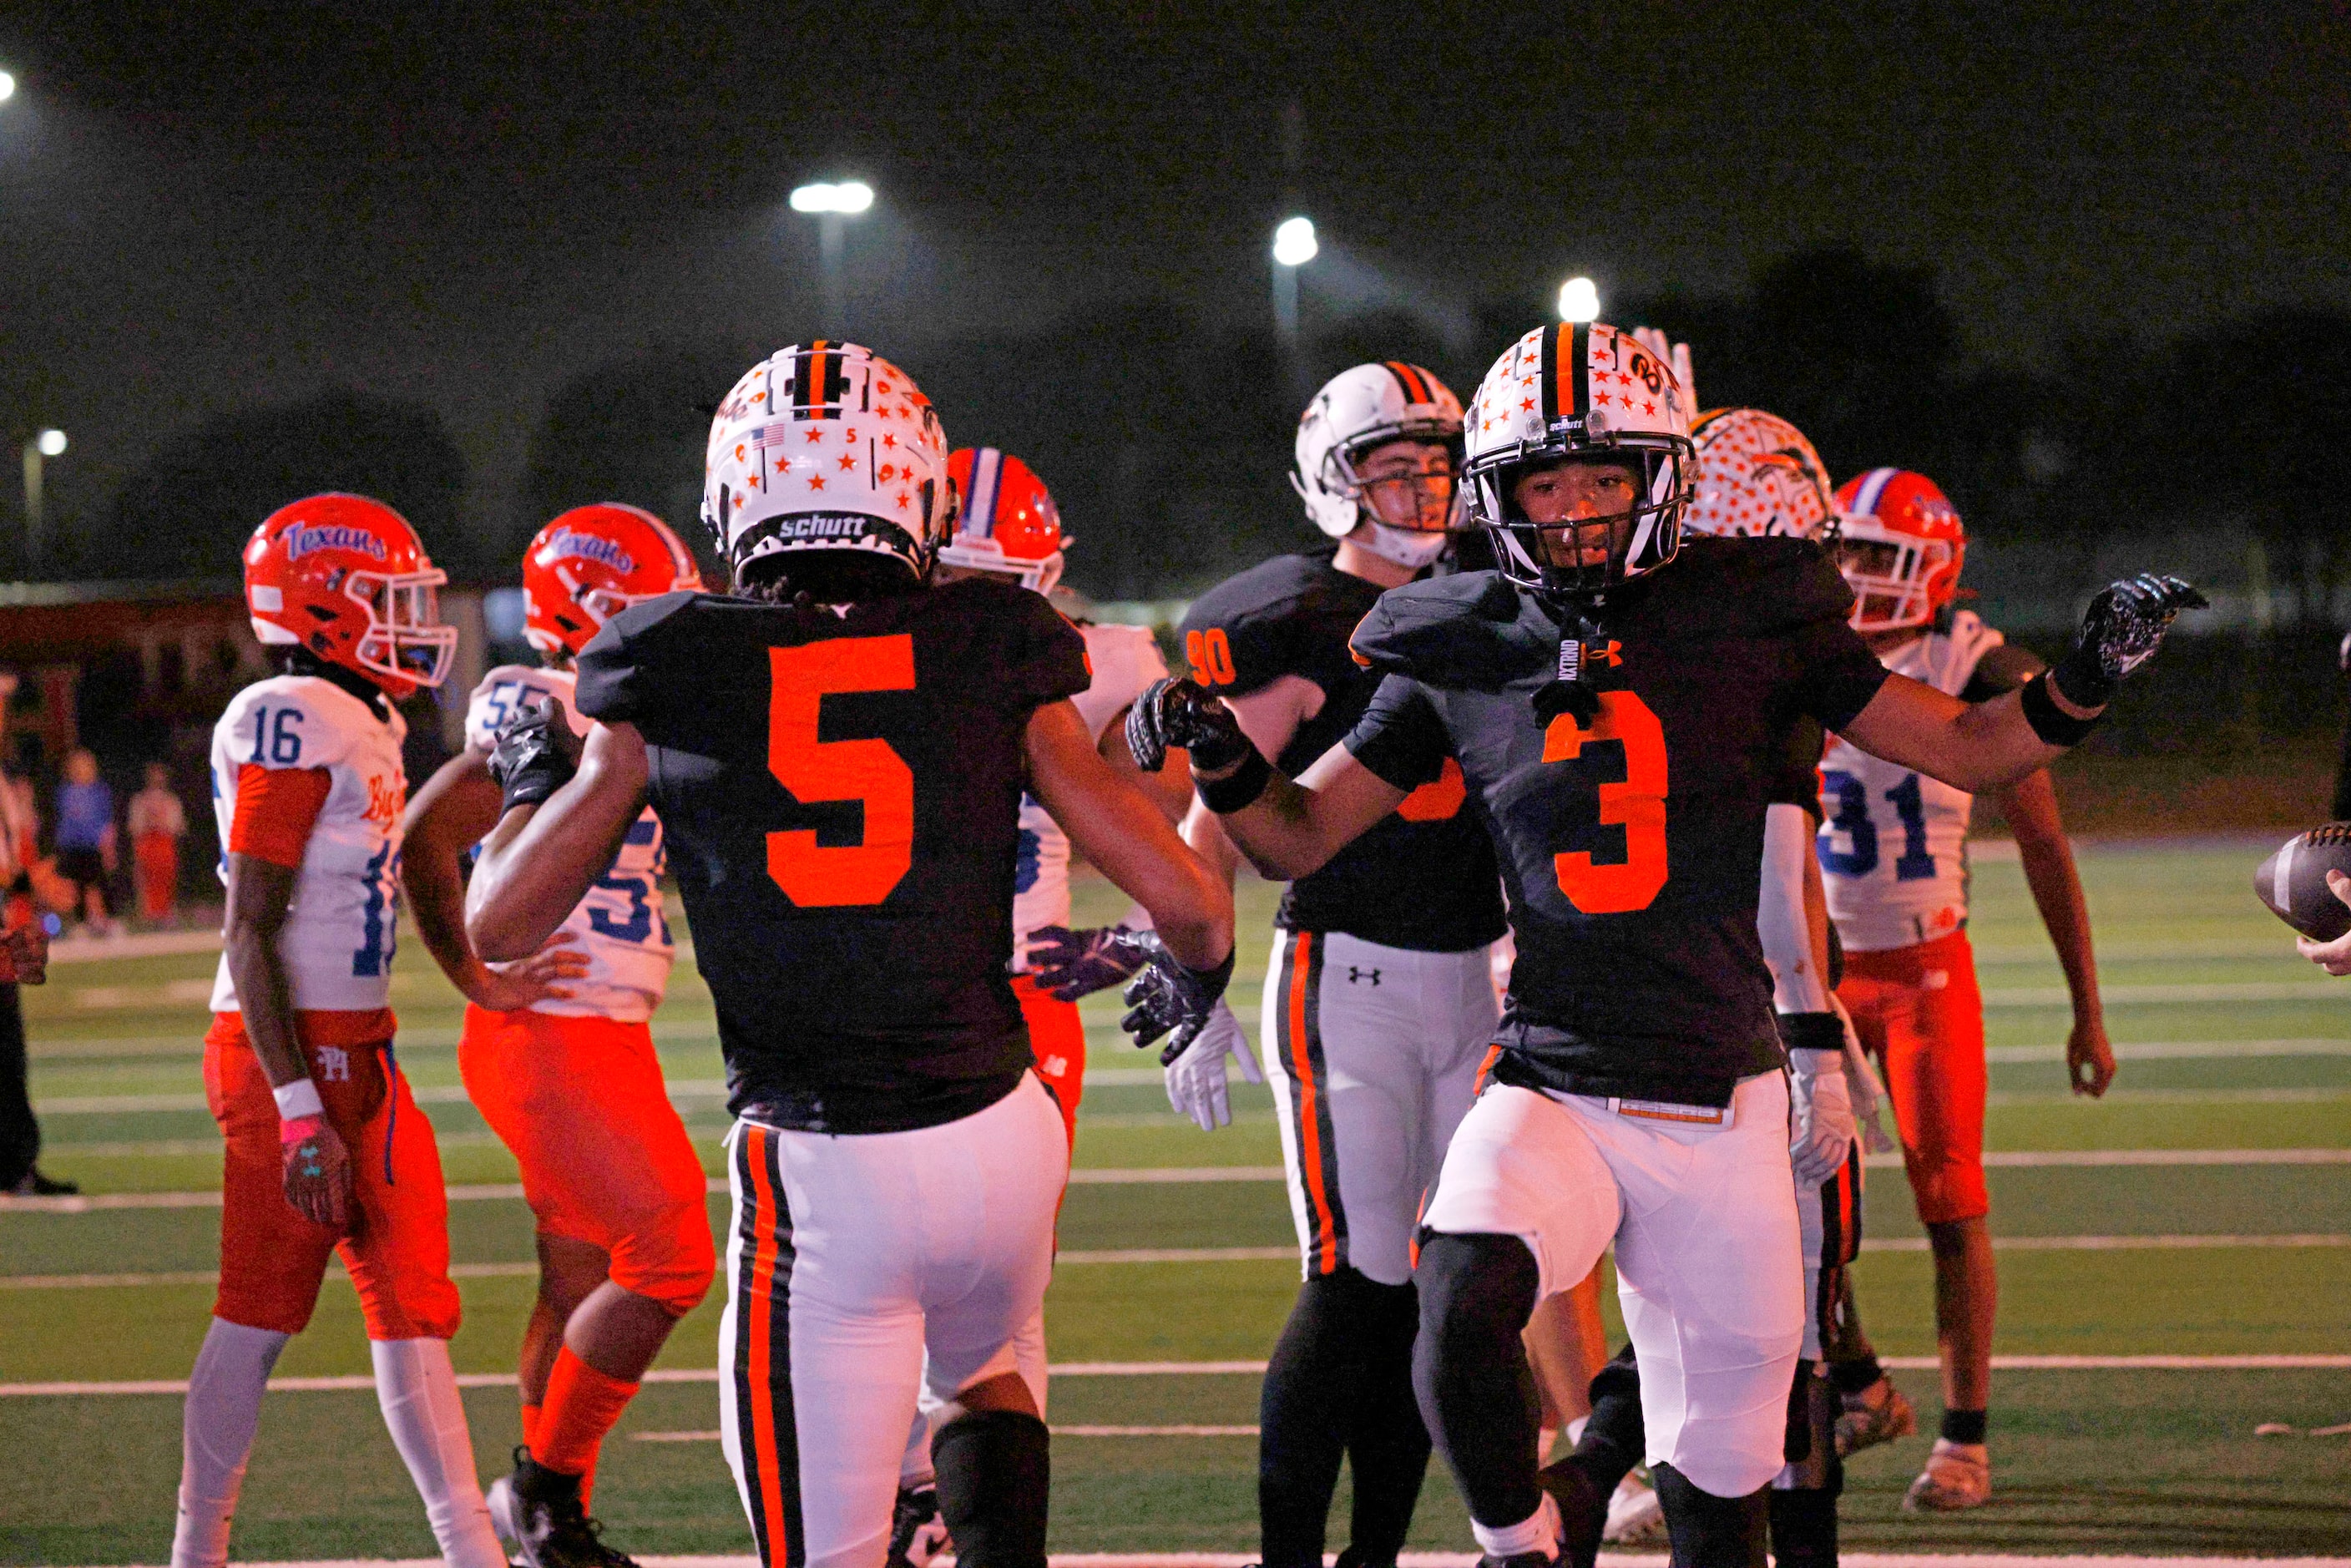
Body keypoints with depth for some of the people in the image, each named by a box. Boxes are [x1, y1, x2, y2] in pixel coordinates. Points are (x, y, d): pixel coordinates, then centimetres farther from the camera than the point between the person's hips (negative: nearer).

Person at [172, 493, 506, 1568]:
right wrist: (299, 1109, -22)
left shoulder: (364, 725, 13)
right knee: (262, 1315, -1)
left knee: (411, 1301, 7)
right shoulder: (290, 725, -16)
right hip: (290, 1060, -9)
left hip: (356, 1051, 9)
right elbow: (251, 934, -19)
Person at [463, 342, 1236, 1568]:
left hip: (816, 1178, -2)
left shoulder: (671, 681, 1)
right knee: (984, 1369, 34)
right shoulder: (994, 662, 2)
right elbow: (1187, 902, 1)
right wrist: (1191, 979, 24)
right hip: (1002, 1135, 2)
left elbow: (498, 924, 9)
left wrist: (533, 773, 28)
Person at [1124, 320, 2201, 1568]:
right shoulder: (1460, 657, 4)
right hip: (1550, 1097, -1)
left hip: (1721, 1111, 1)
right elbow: (1300, 836, 12)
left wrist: (2081, 682, -10)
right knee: (1461, 1309, -30)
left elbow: (1968, 749, 8)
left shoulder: (1750, 621, 2)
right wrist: (1222, 762, -7)